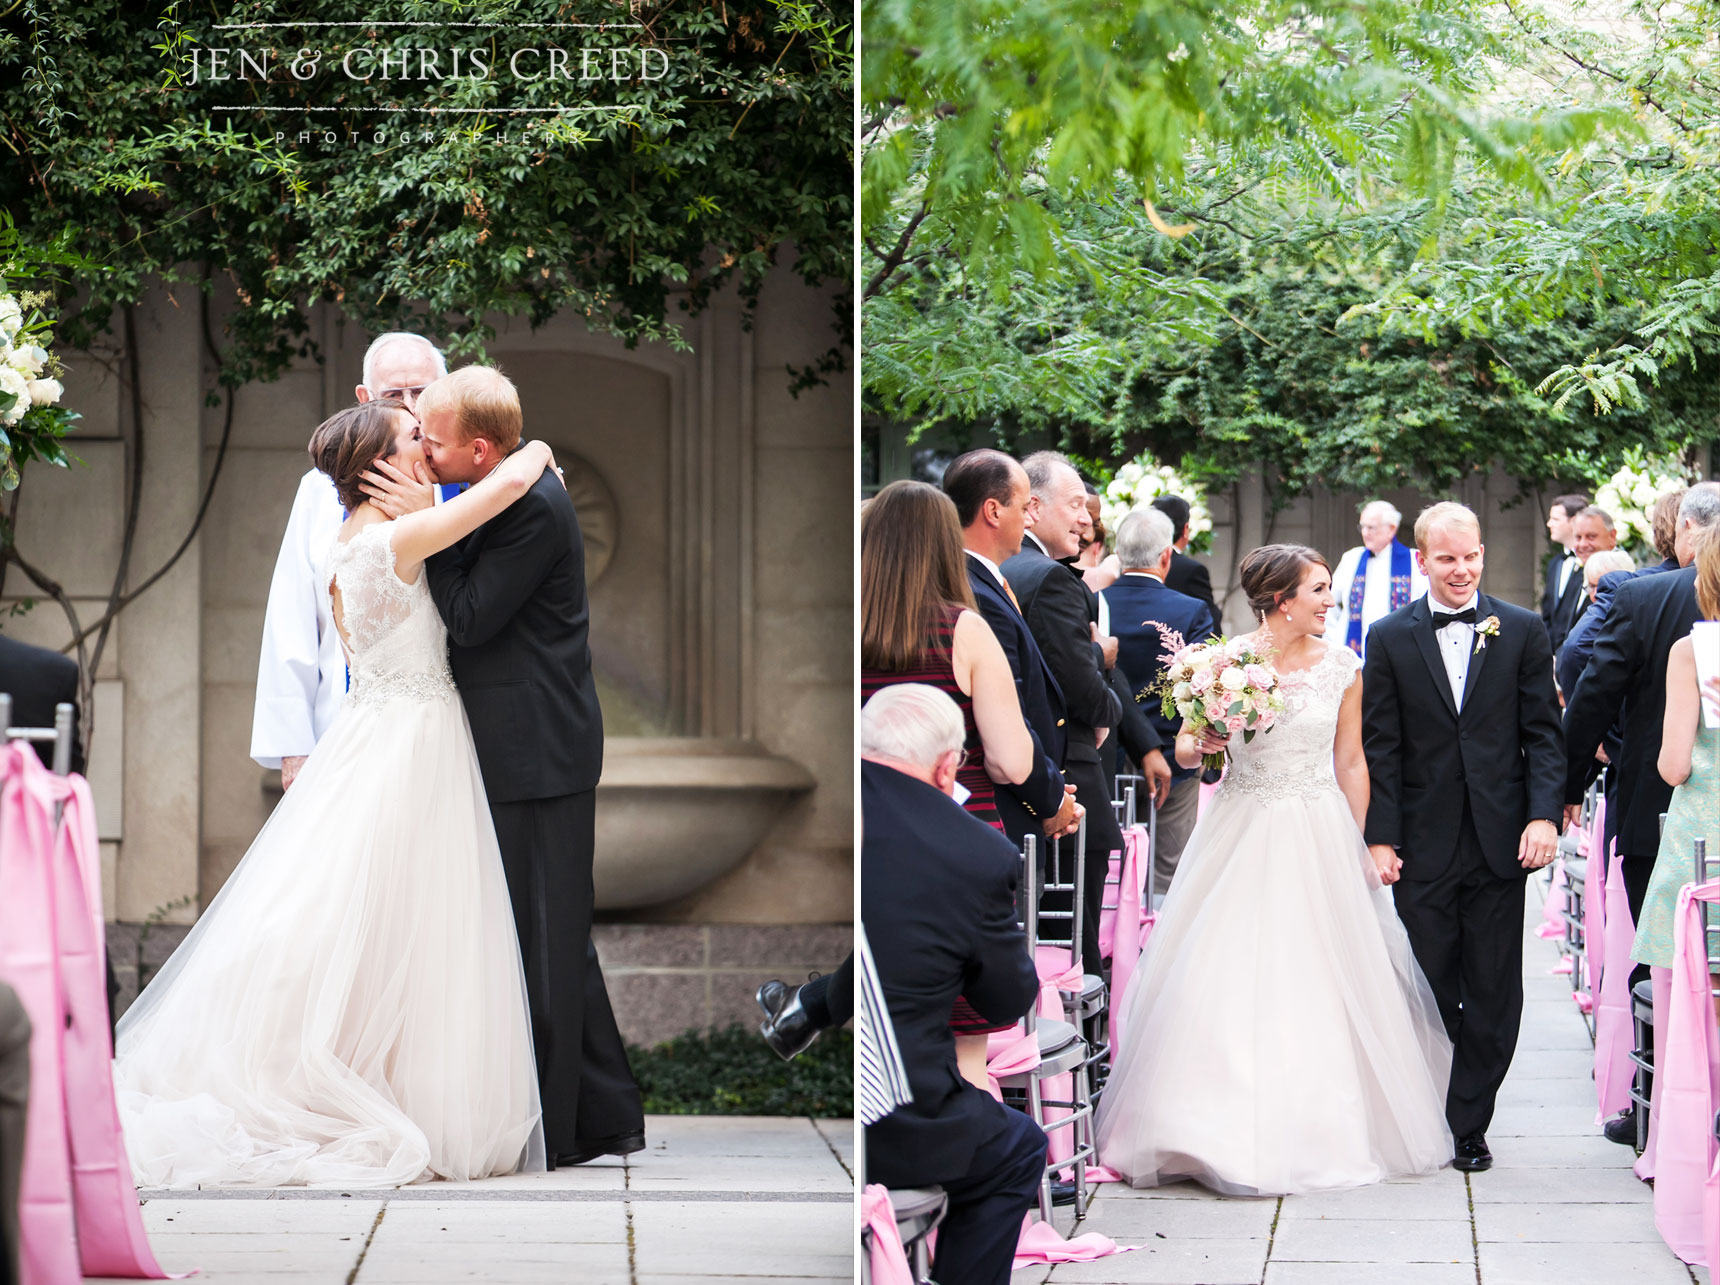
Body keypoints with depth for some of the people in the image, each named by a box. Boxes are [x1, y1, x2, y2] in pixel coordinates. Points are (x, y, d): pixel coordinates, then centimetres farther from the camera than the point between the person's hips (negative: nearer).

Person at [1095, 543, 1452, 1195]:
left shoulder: (1340, 666, 2)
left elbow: (1350, 763, 8)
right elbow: (1185, 752, 2)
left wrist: (1357, 846, 3)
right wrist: (1201, 744, -20)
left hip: (1319, 840, 1)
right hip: (1243, 838, -1)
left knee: (1319, 987, 0)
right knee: (1229, 985, -4)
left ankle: (1321, 1130, 10)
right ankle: (1233, 1133, 5)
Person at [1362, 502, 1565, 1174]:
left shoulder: (1523, 631, 5)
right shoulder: (1391, 638, 4)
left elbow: (1543, 734, 3)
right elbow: (1380, 746, 2)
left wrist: (1544, 816, -9)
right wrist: (1381, 836, -5)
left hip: (1500, 841, 0)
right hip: (1423, 847, 0)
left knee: (1492, 998, 3)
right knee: (1429, 997, 5)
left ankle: (1468, 1125, 12)